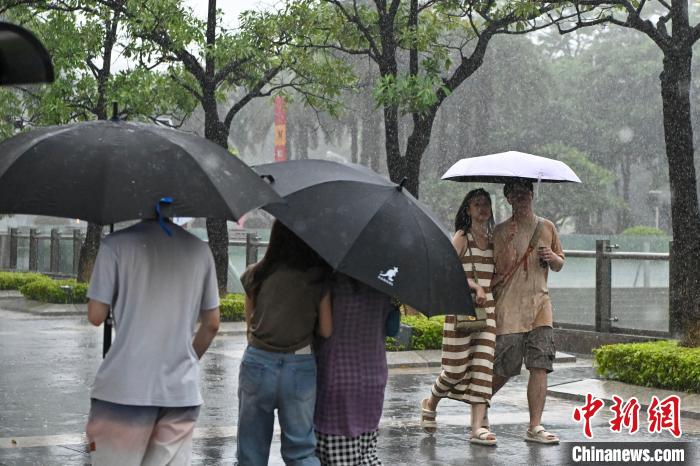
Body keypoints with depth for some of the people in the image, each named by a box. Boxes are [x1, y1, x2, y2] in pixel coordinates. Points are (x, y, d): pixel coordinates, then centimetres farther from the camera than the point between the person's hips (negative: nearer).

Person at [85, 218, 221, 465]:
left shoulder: (116, 244, -4)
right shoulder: (199, 249, 8)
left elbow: (96, 316, -3)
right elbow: (212, 324, 12)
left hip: (124, 389, -3)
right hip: (182, 391, 3)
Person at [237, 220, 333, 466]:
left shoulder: (255, 275, -3)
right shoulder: (318, 280, -6)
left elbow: (250, 324, 5)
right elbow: (326, 331, -3)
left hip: (257, 363, 0)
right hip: (300, 365, 0)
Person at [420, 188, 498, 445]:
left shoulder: (493, 240, 15)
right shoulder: (462, 237, -3)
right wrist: (475, 287, -23)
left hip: (487, 308, 5)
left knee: (483, 364, -4)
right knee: (457, 367, -3)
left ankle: (478, 426, -6)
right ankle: (430, 403, 25)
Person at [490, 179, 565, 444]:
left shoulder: (547, 227, 13)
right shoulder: (502, 231, 1)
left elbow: (559, 265, 18)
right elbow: (502, 269, -3)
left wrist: (552, 257, 1)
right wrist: (508, 242, -16)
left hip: (539, 303, 3)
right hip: (510, 305, -3)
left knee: (540, 366, -8)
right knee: (505, 368, -1)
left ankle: (535, 427, -5)